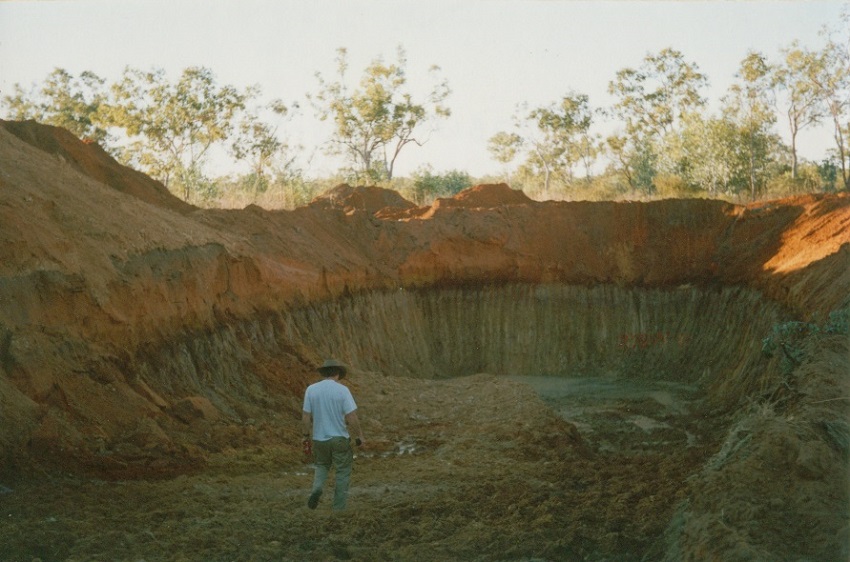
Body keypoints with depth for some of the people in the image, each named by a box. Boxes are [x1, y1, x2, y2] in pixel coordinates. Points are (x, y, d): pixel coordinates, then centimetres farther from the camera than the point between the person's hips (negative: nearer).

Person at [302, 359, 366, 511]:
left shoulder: (311, 389, -4)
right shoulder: (342, 390, -12)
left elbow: (306, 416, -2)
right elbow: (352, 417, -15)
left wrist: (306, 435, 12)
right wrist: (360, 435, -2)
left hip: (319, 438, 3)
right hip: (339, 438, -3)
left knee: (322, 466, 26)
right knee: (343, 473, 12)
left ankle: (317, 488, -1)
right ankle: (339, 509, 13)